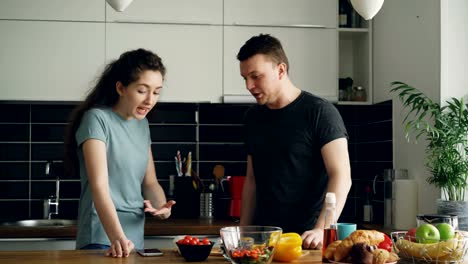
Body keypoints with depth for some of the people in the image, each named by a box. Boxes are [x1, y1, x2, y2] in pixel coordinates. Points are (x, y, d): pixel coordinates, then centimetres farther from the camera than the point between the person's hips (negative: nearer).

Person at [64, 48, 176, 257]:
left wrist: (160, 205, -8)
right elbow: (99, 185, -21)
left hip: (135, 239, 7)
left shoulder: (142, 125, 10)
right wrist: (117, 237, -32)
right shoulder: (97, 119, -11)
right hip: (102, 240, -7)